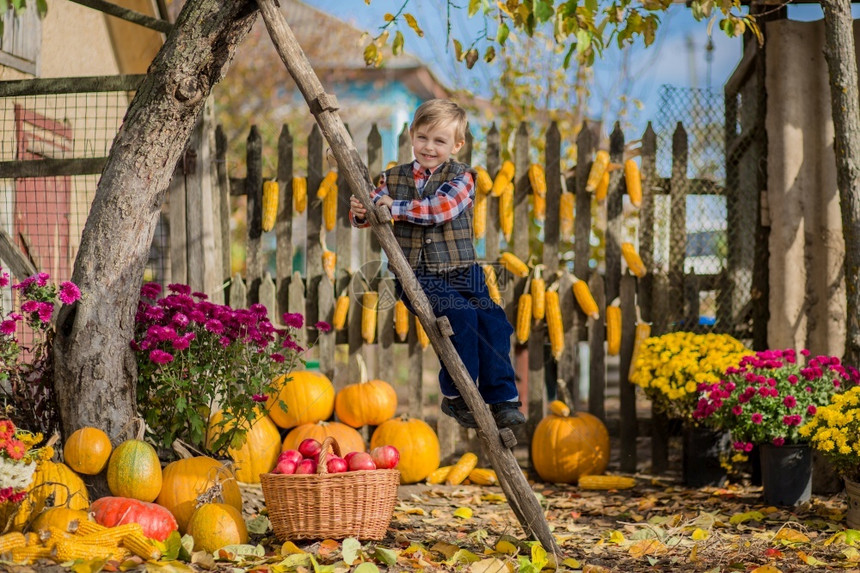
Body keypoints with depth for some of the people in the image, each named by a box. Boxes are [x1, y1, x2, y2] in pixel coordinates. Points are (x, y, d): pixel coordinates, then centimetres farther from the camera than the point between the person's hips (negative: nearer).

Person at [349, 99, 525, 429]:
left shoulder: (460, 178, 3)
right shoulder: (394, 178, 12)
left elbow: (442, 207, -15)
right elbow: (372, 208, 9)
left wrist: (396, 207, -17)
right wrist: (360, 213, -15)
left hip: (462, 275, 1)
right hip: (417, 278, -1)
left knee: (493, 322, -20)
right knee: (461, 317, -26)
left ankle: (503, 400, -10)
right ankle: (455, 397, -13)